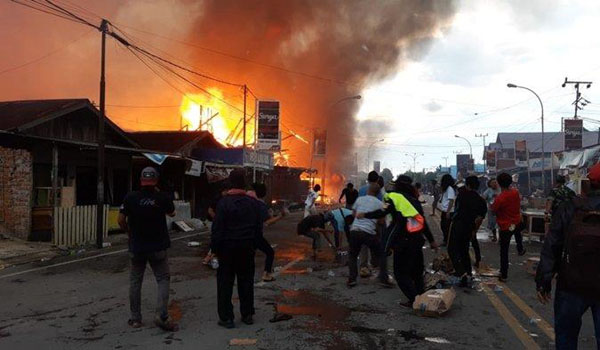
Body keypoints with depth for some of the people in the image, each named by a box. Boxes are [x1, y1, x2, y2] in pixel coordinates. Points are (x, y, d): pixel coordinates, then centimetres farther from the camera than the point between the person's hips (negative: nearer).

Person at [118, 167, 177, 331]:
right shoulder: (162, 198, -9)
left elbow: (121, 220, -3)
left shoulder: (131, 197, -7)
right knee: (163, 279, 6)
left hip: (136, 247, 2)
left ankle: (135, 318, 19)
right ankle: (161, 316, -8)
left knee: (135, 282, 13)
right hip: (158, 248, -2)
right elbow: (172, 213, 10)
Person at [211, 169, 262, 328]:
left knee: (225, 283, 5)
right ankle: (247, 315, 21)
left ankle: (226, 317, 7)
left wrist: (214, 248, -4)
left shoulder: (224, 203, -13)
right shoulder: (253, 203, 0)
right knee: (246, 282, 13)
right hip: (247, 248, 4)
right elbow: (259, 227, 7)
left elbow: (217, 228, -13)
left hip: (227, 248, -4)